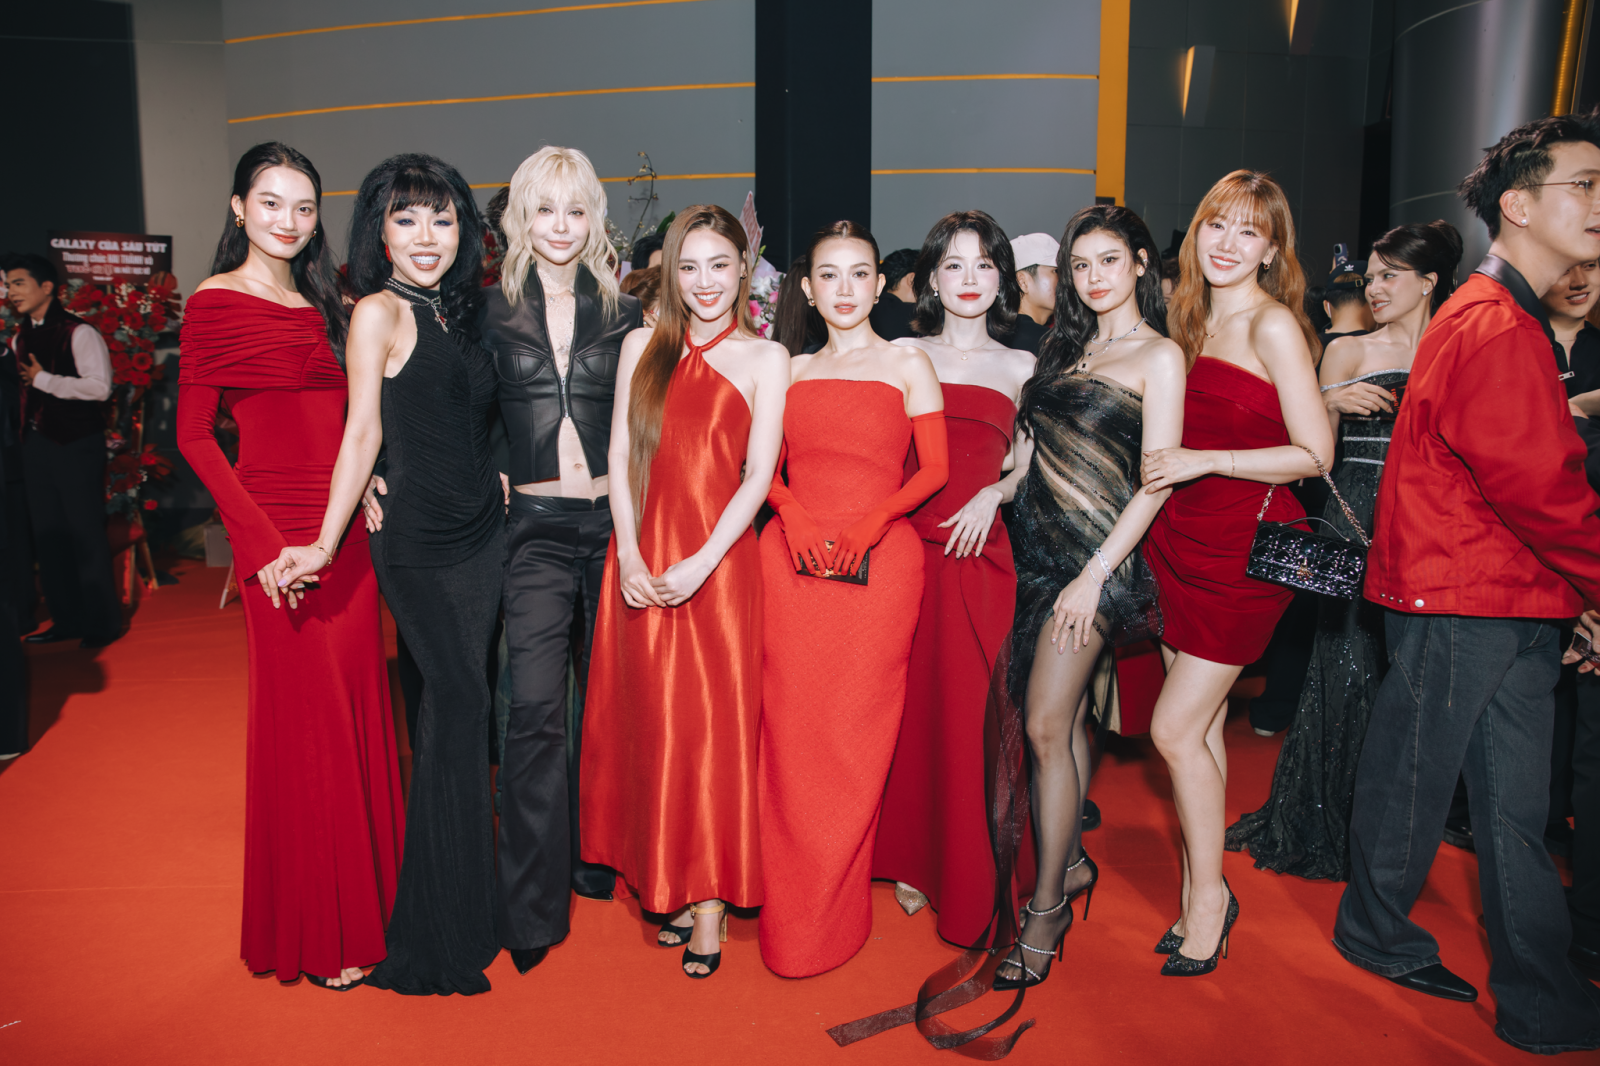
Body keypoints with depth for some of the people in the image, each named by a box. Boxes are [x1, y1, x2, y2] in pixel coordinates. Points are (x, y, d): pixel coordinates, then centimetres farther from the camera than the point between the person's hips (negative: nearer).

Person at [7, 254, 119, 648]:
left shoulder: (79, 333, -10)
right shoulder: (20, 339, 13)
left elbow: (99, 386, -20)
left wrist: (43, 379, -16)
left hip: (77, 445, -8)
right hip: (36, 445, 8)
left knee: (85, 533, -3)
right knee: (47, 534, 11)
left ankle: (103, 623, 7)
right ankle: (67, 619, 21)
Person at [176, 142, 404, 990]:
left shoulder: (326, 307, 15)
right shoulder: (216, 302, -4)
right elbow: (195, 436, -9)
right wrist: (260, 540, -16)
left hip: (350, 532, 6)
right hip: (280, 533, -6)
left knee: (358, 711, 11)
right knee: (303, 717, 2)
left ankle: (363, 899, 28)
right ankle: (314, 928, 19)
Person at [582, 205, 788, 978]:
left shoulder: (764, 357, 3)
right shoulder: (644, 346, 11)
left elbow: (759, 473, -4)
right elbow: (620, 456, 6)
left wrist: (701, 562, -14)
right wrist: (628, 555, -6)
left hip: (719, 560, -3)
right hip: (642, 559, 3)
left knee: (715, 725, -1)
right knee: (650, 723, 7)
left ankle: (710, 902, 9)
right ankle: (666, 885, 21)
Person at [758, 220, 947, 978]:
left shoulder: (908, 364, 8)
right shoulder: (790, 370, 16)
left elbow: (934, 468, 2)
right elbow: (766, 468, 12)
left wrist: (874, 519, -13)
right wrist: (793, 514, -8)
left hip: (879, 559, -2)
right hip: (792, 558, 3)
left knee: (854, 732, -2)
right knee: (790, 729, 1)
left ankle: (833, 914, 14)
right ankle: (787, 905, 17)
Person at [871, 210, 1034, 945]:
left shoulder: (1020, 367, 12)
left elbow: (1029, 467, 10)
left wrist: (994, 495, -9)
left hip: (978, 553, 0)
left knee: (966, 711, 0)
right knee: (906, 703, 4)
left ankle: (963, 877, 15)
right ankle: (908, 857, 22)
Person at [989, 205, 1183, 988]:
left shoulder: (1158, 355, -3)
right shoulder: (1067, 347, 16)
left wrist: (1095, 574, -15)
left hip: (1093, 549, -6)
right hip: (1036, 542, 6)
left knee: (1046, 726, -8)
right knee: (1062, 717, 13)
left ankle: (1047, 905, 4)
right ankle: (1071, 862, 29)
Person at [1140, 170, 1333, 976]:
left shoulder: (1273, 324, -10)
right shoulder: (1193, 322, 12)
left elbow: (1315, 454, -14)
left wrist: (1203, 461, -18)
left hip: (1243, 546, -7)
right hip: (1182, 540, 7)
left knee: (1175, 728, -5)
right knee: (1201, 724, 11)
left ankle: (1209, 893, 15)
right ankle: (1199, 897, 23)